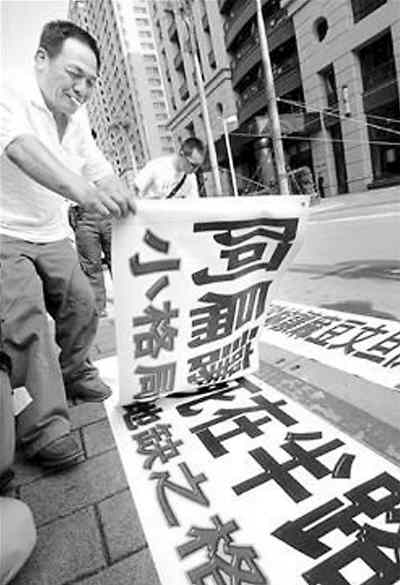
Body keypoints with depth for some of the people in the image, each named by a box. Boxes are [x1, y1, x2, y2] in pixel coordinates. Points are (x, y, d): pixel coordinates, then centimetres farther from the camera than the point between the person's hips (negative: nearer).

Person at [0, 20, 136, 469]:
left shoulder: (76, 117, 8)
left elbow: (100, 171, 7)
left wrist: (127, 205, -11)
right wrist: (81, 191, -54)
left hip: (54, 238, 7)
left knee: (82, 309, 6)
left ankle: (74, 374, 30)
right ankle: (43, 426, -15)